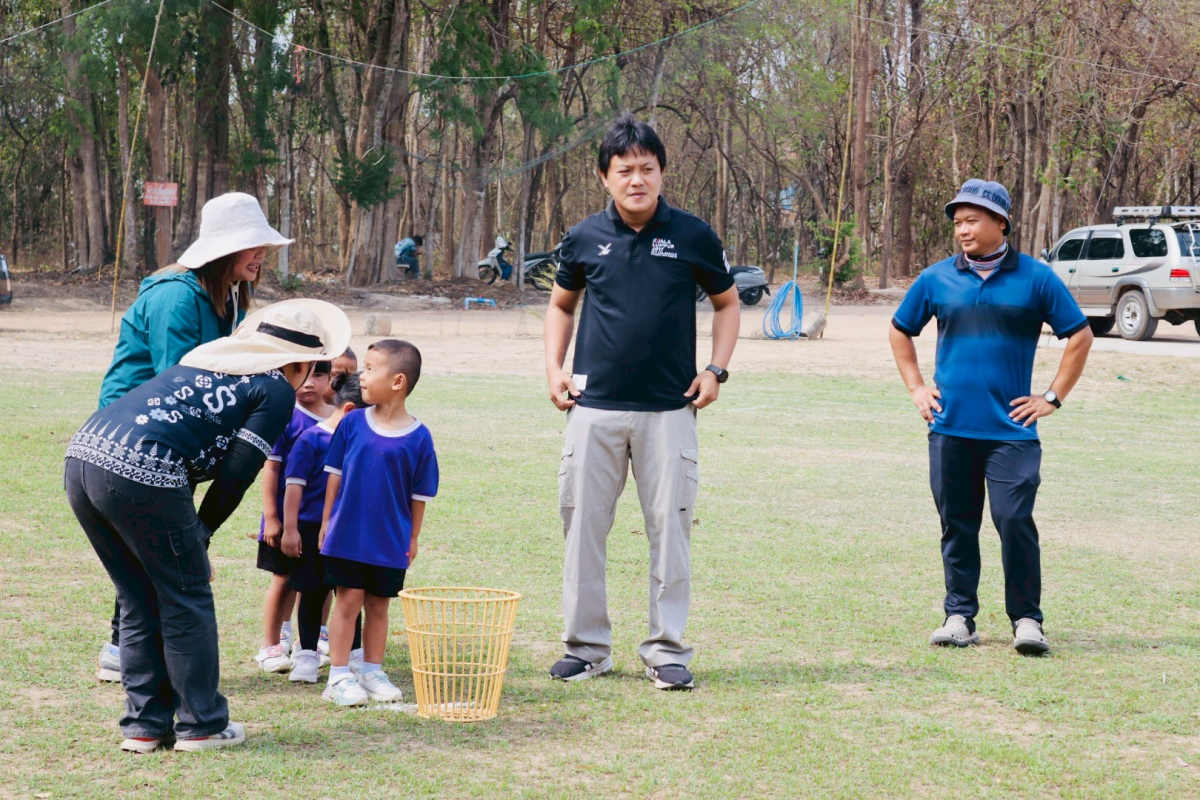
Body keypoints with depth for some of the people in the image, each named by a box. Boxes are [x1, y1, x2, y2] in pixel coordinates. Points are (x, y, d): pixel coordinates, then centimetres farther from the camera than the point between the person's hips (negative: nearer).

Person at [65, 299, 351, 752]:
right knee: (186, 600, 10)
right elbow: (234, 478, 0)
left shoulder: (211, 357, 29)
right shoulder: (277, 390, 7)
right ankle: (202, 725, 18)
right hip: (141, 472, -7)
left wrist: (189, 540, 22)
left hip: (83, 456, 7)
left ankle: (146, 725, 23)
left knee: (139, 604, 19)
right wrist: (198, 538, 14)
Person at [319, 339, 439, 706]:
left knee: (378, 605, 11)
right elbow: (335, 474, 4)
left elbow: (419, 494, 1)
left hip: (391, 541, 0)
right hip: (347, 535, 0)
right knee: (348, 601, 1)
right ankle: (339, 676, 7)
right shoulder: (352, 423, -3)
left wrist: (413, 539, 5)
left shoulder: (418, 437, -7)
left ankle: (372, 673, 23)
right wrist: (327, 522, 5)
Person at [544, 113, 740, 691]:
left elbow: (727, 302, 13)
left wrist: (716, 369, 1)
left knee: (671, 528, 0)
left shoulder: (693, 237, 0)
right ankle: (586, 646, 13)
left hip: (669, 409, -1)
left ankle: (666, 650, 9)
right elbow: (561, 304, 20)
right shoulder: (584, 238, 4)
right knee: (583, 524, 3)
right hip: (595, 407, 1)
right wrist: (554, 367, 7)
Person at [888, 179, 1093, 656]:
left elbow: (1079, 336, 7)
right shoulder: (936, 279, 7)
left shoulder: (1035, 278, 1)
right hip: (950, 427, 3)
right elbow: (900, 331, 22)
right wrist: (916, 388, 12)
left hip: (1011, 430, -3)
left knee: (1014, 520, -10)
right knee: (957, 525, 7)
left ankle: (1027, 619, 0)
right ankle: (959, 616, 17)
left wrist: (1052, 397, 2)